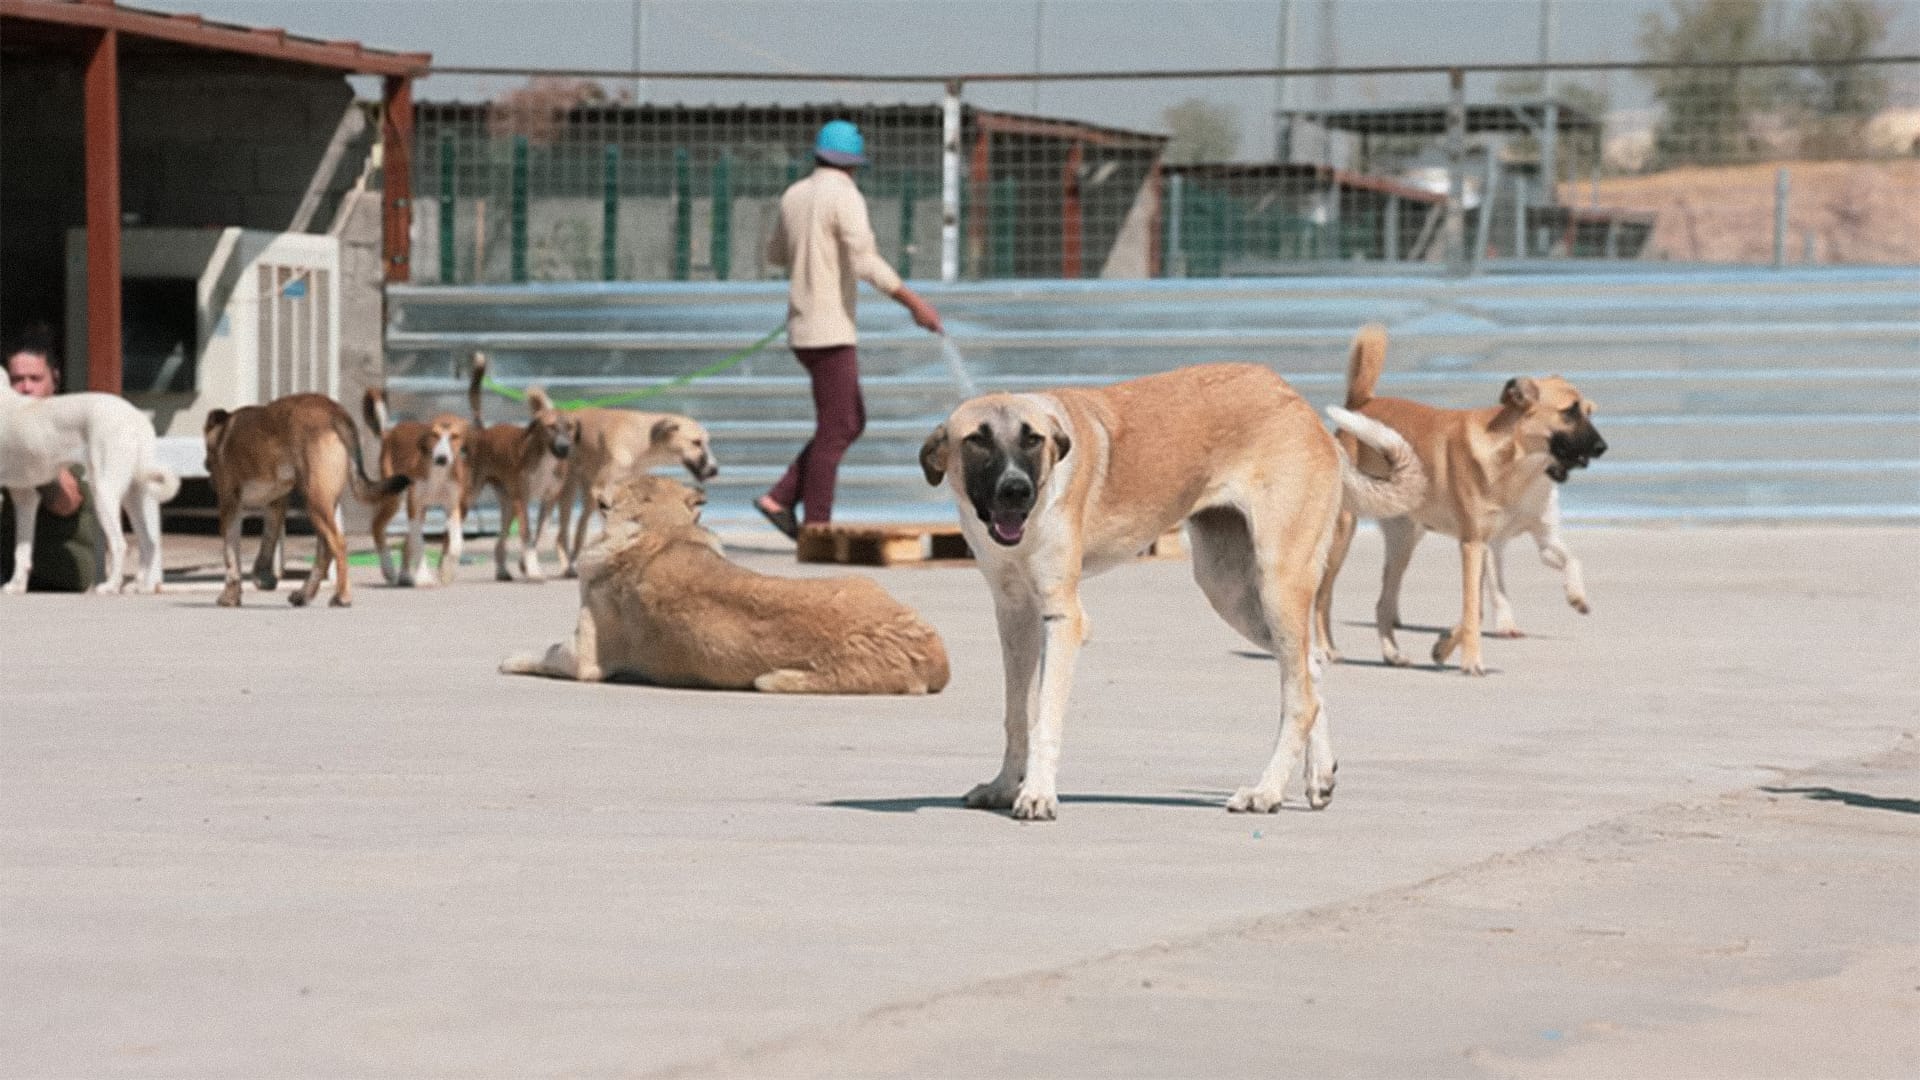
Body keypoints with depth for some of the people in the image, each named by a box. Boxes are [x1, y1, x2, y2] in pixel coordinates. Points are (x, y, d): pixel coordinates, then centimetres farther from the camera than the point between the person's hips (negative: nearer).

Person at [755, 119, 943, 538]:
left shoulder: (795, 196, 11)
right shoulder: (845, 197, -14)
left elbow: (776, 254, 28)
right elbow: (867, 263, -26)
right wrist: (914, 302, -25)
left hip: (803, 330, 8)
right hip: (829, 332, -8)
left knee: (852, 423, 13)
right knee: (835, 431, -5)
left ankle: (780, 499, 9)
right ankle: (817, 528, -6)